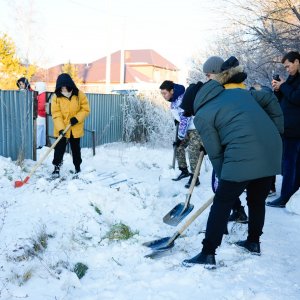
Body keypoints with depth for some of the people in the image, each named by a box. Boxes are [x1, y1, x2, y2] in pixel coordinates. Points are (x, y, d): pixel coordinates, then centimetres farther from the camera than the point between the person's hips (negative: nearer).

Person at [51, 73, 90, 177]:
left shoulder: (79, 95, -9)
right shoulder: (56, 97, -11)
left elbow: (86, 109, -6)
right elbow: (56, 114, -15)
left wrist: (77, 118, -21)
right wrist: (60, 128, -26)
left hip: (76, 129, 1)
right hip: (61, 129, -1)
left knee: (76, 149, 15)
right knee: (59, 148, 0)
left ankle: (77, 167, 30)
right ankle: (57, 168, 11)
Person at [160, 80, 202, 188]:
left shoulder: (182, 100, -27)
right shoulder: (174, 99, 2)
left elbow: (185, 120, -26)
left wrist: (180, 137, -21)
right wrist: (177, 119, 3)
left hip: (196, 128, -10)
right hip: (187, 128, 10)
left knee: (192, 151, -14)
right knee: (179, 147, 9)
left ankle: (194, 177, -6)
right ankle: (184, 171, 21)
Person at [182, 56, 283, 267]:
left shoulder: (202, 115, 5)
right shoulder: (238, 92, 22)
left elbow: (215, 153, 3)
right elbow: (271, 100, 19)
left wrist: (223, 179, 14)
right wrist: (277, 129, 21)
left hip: (243, 157, -6)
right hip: (272, 151, 7)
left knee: (221, 204, 4)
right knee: (257, 200, 23)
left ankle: (208, 254, 6)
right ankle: (253, 242, 37)